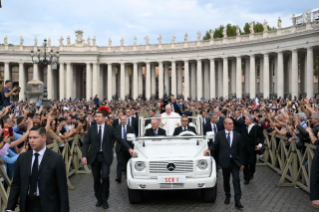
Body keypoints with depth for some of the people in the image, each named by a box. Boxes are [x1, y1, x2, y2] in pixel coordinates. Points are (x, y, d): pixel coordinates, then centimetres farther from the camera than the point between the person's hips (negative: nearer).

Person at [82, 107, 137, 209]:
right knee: (96, 179, 7)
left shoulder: (110, 129, 0)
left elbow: (120, 139, 2)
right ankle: (99, 199, 23)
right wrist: (84, 156, -7)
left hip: (105, 156, -2)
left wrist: (129, 149, -5)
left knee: (105, 177, -13)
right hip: (94, 156, 2)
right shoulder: (91, 129, 4)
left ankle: (104, 200, 3)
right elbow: (86, 143, 4)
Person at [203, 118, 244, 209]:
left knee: (236, 180, -8)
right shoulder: (219, 135, 4)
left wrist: (241, 163, 5)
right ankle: (227, 196, 32)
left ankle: (237, 201, -9)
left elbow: (240, 149, 7)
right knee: (226, 180, 13)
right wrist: (210, 150, -19)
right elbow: (215, 146, 4)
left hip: (235, 161, 0)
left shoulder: (237, 135, 6)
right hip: (225, 161, 0)